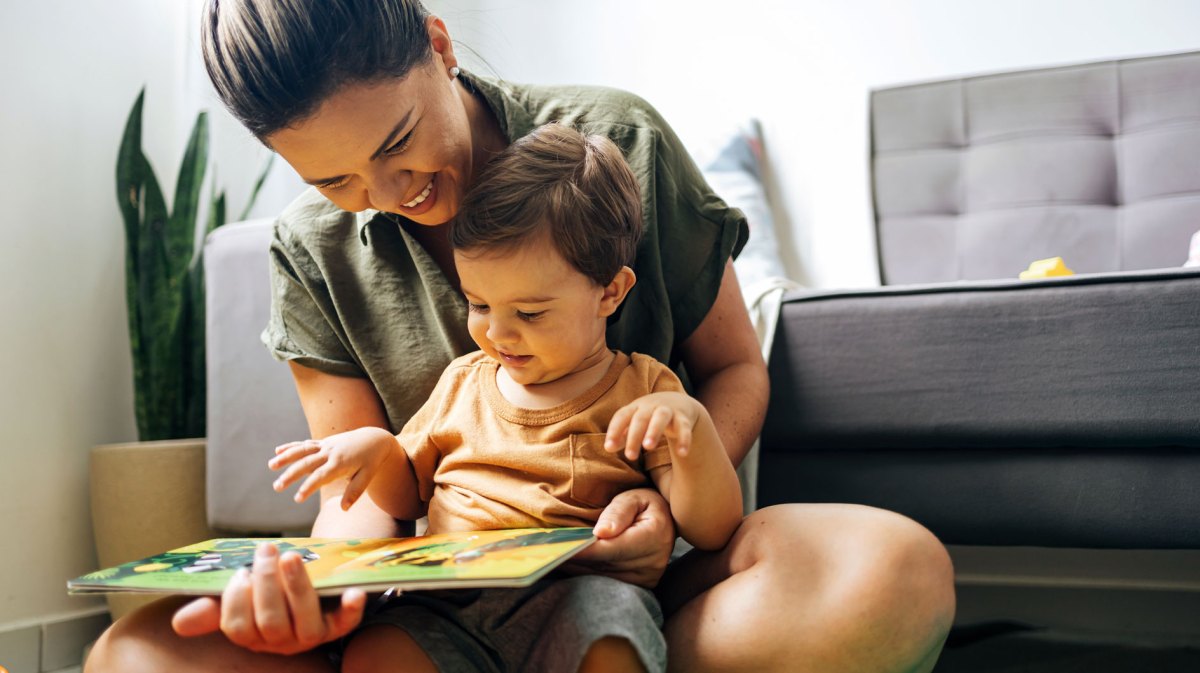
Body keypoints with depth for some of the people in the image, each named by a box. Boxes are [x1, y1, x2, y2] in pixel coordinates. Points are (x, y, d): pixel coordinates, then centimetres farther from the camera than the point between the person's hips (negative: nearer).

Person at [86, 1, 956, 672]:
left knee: (899, 569, -34)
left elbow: (735, 368, 4)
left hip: (629, 571, -1)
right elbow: (362, 488, 2)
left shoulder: (617, 142, -3)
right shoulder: (314, 250, 3)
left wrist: (671, 501, -17)